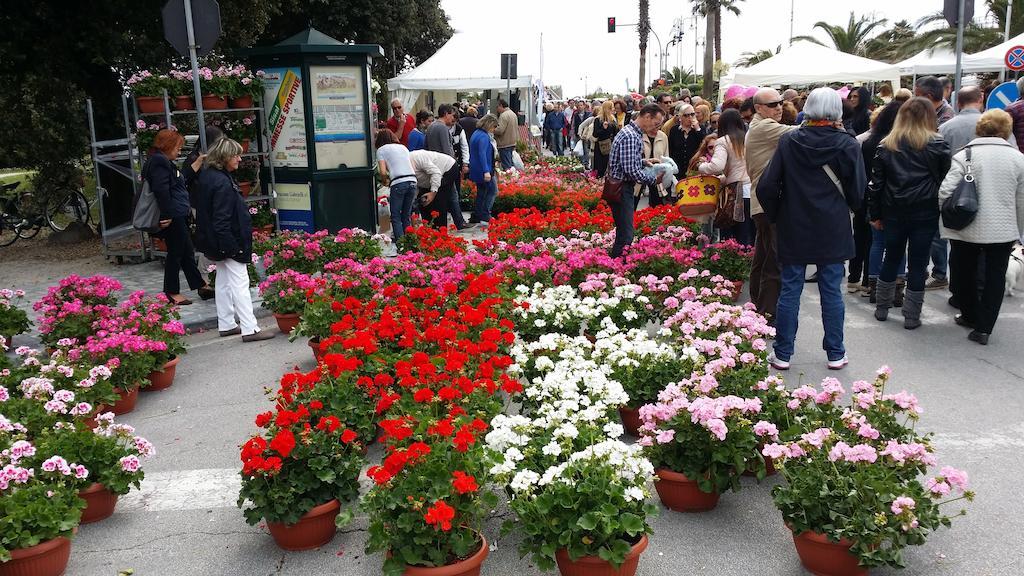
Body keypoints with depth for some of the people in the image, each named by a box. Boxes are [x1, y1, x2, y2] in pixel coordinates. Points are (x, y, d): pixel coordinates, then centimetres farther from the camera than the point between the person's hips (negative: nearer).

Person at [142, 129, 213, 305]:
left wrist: (199, 161, 30)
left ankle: (201, 286, 23)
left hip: (178, 217, 11)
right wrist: (167, 216, -24)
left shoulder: (164, 162, 20)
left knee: (187, 252, 15)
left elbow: (183, 176, 33)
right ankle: (172, 292, 9)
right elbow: (161, 190, -23)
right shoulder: (159, 162, -14)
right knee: (175, 253, -1)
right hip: (172, 218, -11)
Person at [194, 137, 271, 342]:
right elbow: (222, 219, -24)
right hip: (228, 241, -10)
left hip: (218, 242, 10)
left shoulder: (208, 175, 8)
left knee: (224, 282, 17)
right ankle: (249, 329, -2)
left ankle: (226, 324, 27)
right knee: (240, 283, -6)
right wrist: (232, 247, -22)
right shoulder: (222, 183, -22)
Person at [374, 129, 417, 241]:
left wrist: (384, 182, 18)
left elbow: (383, 172, -1)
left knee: (396, 216, 3)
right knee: (406, 215, 13)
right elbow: (412, 167, 18)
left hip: (398, 183, -5)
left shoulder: (381, 149, 8)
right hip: (412, 181, 5)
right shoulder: (403, 147, 24)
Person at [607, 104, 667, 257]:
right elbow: (631, 170, -25)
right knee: (626, 236, -9)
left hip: (623, 188, 11)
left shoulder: (633, 132, 13)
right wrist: (654, 178, -13)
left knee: (624, 232, 16)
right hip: (620, 189, -11)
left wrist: (643, 161, 9)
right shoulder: (630, 136, -20)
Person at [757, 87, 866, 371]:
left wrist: (776, 215, 9)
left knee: (789, 291, 6)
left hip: (794, 230, 0)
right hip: (833, 231, 0)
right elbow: (857, 191, -1)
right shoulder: (847, 144, -7)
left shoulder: (789, 141, -5)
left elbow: (767, 187, -6)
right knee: (832, 292, 8)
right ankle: (835, 354, 18)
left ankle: (782, 354, 12)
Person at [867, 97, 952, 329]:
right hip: (925, 213, -2)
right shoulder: (938, 145, -3)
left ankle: (881, 308, 25)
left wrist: (875, 214, 9)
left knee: (890, 259, 16)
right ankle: (912, 317, 9)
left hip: (894, 212, 3)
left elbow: (876, 182, 5)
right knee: (917, 264, 3)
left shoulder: (886, 145, 4)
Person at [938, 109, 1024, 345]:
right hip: (1003, 230, 1)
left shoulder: (964, 155, -9)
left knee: (965, 274, 19)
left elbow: (944, 192, -17)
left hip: (967, 229, -1)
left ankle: (971, 316, 34)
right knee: (995, 277, 10)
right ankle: (984, 328, 8)